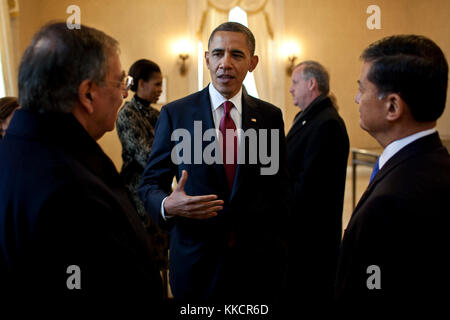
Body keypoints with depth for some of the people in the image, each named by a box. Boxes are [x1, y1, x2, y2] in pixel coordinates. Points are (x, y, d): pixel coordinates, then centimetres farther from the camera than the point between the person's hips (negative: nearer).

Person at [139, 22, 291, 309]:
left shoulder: (271, 116, 2)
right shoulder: (175, 114, -3)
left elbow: (280, 188, 7)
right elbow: (150, 185, -1)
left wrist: (277, 247, 6)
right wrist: (167, 206, -22)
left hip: (258, 260, 2)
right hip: (195, 261, -1)